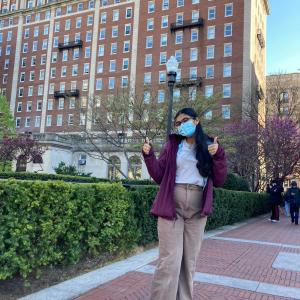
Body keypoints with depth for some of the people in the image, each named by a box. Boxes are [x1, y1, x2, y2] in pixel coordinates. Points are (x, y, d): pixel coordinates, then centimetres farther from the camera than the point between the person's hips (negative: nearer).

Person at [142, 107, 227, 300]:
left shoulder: (210, 146, 8)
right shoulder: (172, 145, 7)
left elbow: (219, 181, 2)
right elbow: (159, 176, 4)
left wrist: (218, 155, -11)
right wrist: (149, 155, -10)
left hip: (197, 210, 2)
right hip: (172, 206, -1)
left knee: (189, 262, 11)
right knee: (170, 261, -4)